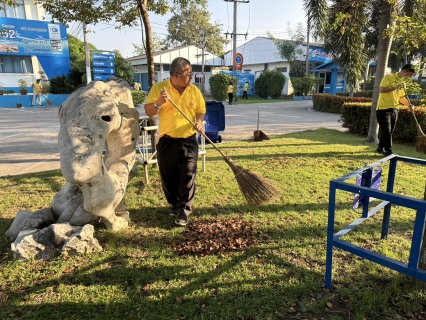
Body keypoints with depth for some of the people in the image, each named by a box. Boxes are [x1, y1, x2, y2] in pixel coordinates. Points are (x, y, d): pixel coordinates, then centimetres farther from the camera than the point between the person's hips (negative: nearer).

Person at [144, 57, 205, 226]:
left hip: (189, 140, 1)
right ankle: (175, 204, 34)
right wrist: (159, 103, -22)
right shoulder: (158, 88, -4)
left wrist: (199, 122, -11)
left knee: (188, 177, -1)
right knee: (168, 176, 11)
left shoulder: (194, 90, 2)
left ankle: (184, 211, 10)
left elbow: (201, 110, 10)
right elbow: (148, 112, -2)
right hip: (167, 141, 0)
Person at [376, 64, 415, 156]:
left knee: (390, 131, 11)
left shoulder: (402, 83, 14)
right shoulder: (389, 77, -8)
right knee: (386, 131, -8)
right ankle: (388, 151, -4)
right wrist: (395, 87, -21)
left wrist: (409, 105, 5)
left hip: (394, 109, 8)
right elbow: (382, 90, -20)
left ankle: (381, 148, 22)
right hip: (383, 108, -8)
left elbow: (401, 97, 19)